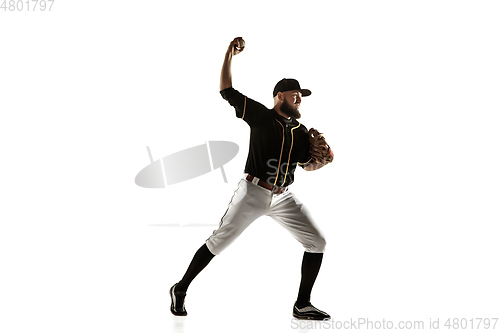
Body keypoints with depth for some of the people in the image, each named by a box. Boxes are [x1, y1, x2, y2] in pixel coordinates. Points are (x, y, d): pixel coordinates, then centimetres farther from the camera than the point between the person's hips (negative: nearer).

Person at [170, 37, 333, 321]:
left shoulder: (300, 131, 8)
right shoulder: (260, 115, -5)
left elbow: (308, 165, 13)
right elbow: (227, 91, -5)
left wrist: (323, 161, -8)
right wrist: (229, 55, -10)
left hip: (284, 197, 5)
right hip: (253, 193, -5)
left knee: (317, 243, 0)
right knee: (219, 241, -2)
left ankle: (302, 305, 10)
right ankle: (181, 288, 17)